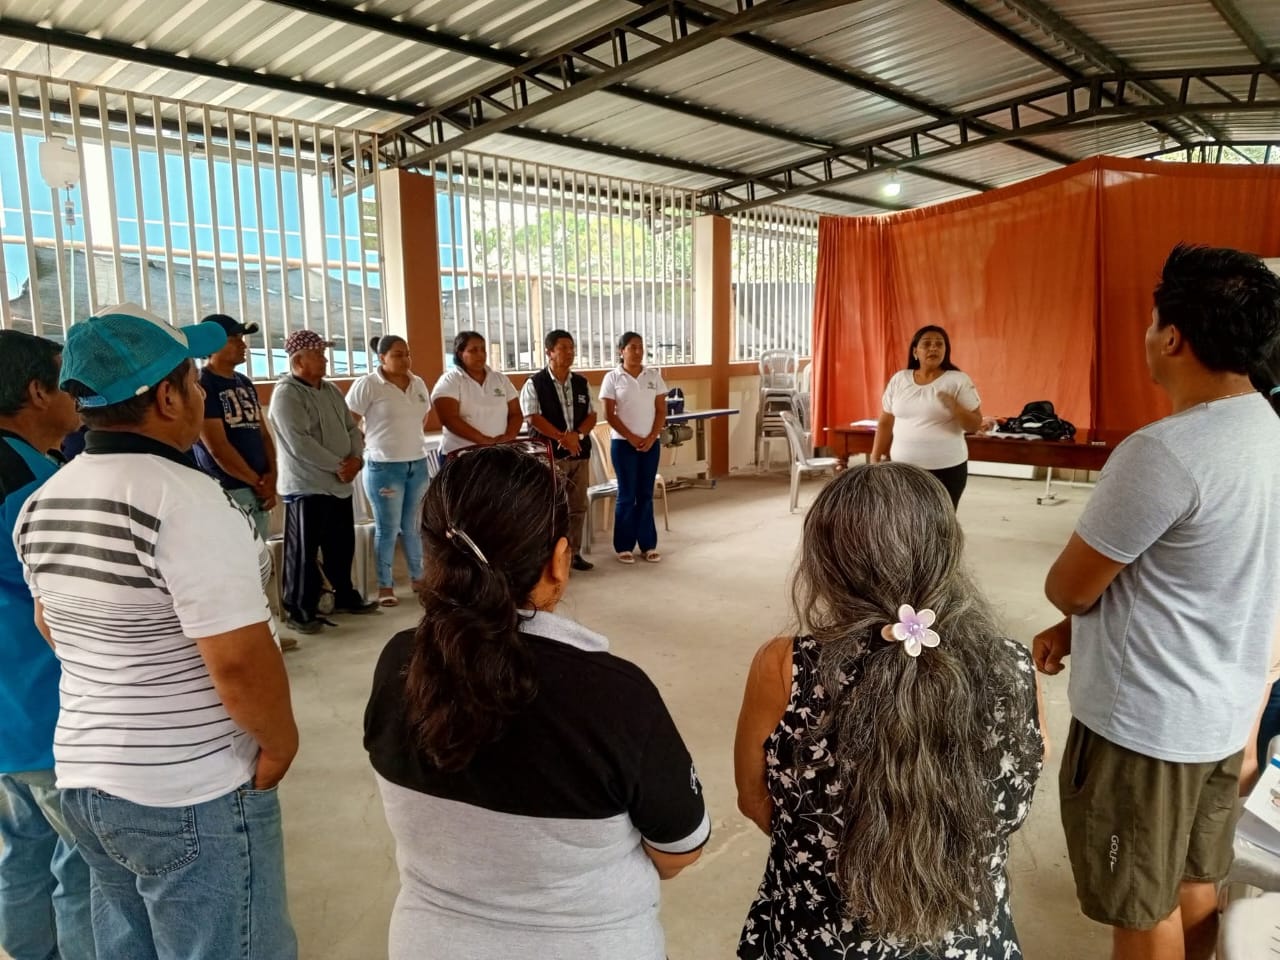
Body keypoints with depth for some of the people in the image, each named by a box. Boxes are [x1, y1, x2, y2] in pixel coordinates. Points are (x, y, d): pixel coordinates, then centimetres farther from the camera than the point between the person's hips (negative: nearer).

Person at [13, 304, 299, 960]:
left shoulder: (43, 503, 3)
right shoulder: (184, 499, -24)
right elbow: (241, 662, -26)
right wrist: (280, 741, -9)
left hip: (82, 774, 8)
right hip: (192, 797, -8)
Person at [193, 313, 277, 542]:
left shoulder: (245, 383, 14)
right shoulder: (202, 385, -10)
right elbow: (217, 448, -15)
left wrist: (271, 476, -1)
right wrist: (258, 482, -8)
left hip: (258, 492, 8)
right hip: (225, 492, -8)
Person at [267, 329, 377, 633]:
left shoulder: (331, 391, 13)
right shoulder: (286, 394, -14)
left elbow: (352, 428, 13)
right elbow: (299, 444, -22)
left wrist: (356, 459, -6)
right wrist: (339, 465, -17)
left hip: (339, 485, 8)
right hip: (306, 487, -8)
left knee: (342, 547, 17)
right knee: (304, 553, 0)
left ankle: (345, 597, 32)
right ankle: (299, 612, 11)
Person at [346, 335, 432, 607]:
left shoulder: (418, 383, 8)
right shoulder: (367, 385, -9)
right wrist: (368, 446, -4)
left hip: (418, 464, 5)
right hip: (384, 467, -5)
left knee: (413, 526, 14)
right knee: (387, 529, 3)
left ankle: (418, 577, 27)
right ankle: (385, 585, 14)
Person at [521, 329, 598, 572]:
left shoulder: (581, 383, 10)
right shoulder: (534, 384, -5)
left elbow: (591, 416, 7)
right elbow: (534, 418, -13)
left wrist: (577, 434, -13)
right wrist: (563, 438, -18)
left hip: (580, 453, 5)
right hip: (550, 454, -5)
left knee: (578, 506, 10)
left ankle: (574, 552, 21)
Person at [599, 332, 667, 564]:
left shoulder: (653, 375, 5)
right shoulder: (612, 378, -4)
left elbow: (661, 410, 4)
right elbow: (610, 415, -6)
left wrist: (651, 437, -8)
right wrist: (631, 437, -12)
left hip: (650, 442, 3)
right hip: (623, 443, -3)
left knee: (646, 494, 8)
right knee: (626, 495, 2)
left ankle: (649, 544, 15)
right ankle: (624, 546, 11)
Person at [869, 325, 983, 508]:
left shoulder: (959, 380, -3)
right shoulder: (899, 379, 6)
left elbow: (975, 425, -4)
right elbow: (885, 423, 10)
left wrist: (954, 407, -23)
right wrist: (875, 460, 6)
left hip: (946, 469, -2)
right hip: (902, 467, 2)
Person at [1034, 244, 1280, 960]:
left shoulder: (1165, 451, -28)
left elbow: (1068, 588, -18)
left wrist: (1078, 611, 5)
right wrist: (1080, 627, 9)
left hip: (1144, 719, -8)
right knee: (1195, 886, 24)